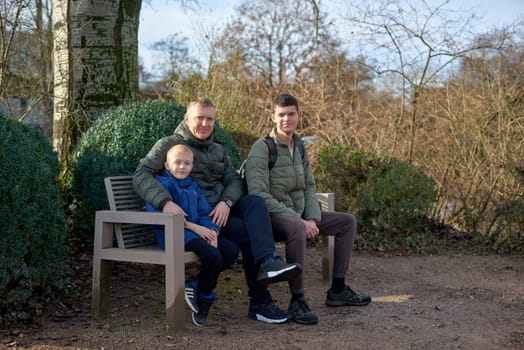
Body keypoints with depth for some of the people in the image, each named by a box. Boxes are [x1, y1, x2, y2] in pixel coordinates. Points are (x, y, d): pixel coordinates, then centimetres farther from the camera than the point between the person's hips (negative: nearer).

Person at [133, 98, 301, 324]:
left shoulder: (218, 150, 23)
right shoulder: (169, 145, 3)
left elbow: (235, 181, 10)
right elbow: (141, 176, -11)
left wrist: (226, 202, -14)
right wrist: (165, 202, -30)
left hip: (221, 210, 6)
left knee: (255, 202, -26)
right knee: (248, 233, -26)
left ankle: (267, 263, -45)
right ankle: (259, 302, -25)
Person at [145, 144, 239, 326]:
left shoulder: (193, 186, 22)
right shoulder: (161, 183, -2)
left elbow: (205, 213, 14)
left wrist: (212, 230, -9)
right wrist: (193, 226, -17)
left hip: (199, 231, 8)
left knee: (232, 250, -10)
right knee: (213, 255, -28)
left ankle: (194, 283, -4)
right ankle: (205, 297, -3)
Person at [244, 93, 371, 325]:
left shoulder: (299, 147, 11)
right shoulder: (261, 148, -13)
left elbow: (309, 187, 13)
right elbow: (259, 195, -22)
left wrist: (312, 218, -7)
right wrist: (298, 220, -24)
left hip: (298, 216, 8)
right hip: (273, 218, -8)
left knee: (347, 222, 7)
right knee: (297, 230, -40)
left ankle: (337, 290, 10)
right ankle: (297, 301, -32)